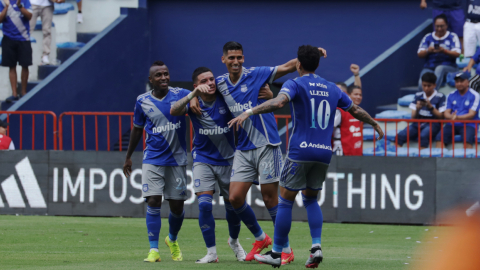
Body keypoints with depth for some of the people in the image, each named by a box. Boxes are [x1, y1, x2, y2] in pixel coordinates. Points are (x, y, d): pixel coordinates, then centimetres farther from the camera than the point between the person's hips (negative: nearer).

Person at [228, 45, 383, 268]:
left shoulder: (295, 84, -4)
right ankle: (316, 246, 1)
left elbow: (279, 102, -24)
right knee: (311, 199, 19)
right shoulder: (332, 89, 13)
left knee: (285, 200, 4)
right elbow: (356, 111, 24)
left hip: (300, 150, -5)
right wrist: (375, 124, 42)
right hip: (324, 152, 5)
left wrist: (249, 112, -31)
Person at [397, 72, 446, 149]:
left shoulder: (440, 97, 0)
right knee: (400, 135, -24)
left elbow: (441, 117, -2)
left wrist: (430, 107, -15)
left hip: (432, 124, -4)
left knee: (423, 136, -39)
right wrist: (417, 109, -12)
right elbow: (413, 117, 10)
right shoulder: (418, 96, 12)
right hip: (418, 124, 4)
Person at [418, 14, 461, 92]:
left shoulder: (452, 37, 10)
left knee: (440, 69, -40)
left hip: (448, 67, -2)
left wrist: (443, 50, -21)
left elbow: (457, 54, -4)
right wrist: (428, 51, -14)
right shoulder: (428, 37, 17)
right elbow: (420, 54, 9)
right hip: (429, 67, 2)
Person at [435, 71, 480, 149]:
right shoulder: (451, 95, 14)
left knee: (467, 139, -36)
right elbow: (446, 113, 9)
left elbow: (471, 114, -8)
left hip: (468, 125, -4)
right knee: (440, 137, -25)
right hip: (452, 125, 4)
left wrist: (458, 117, -26)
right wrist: (451, 117, -18)